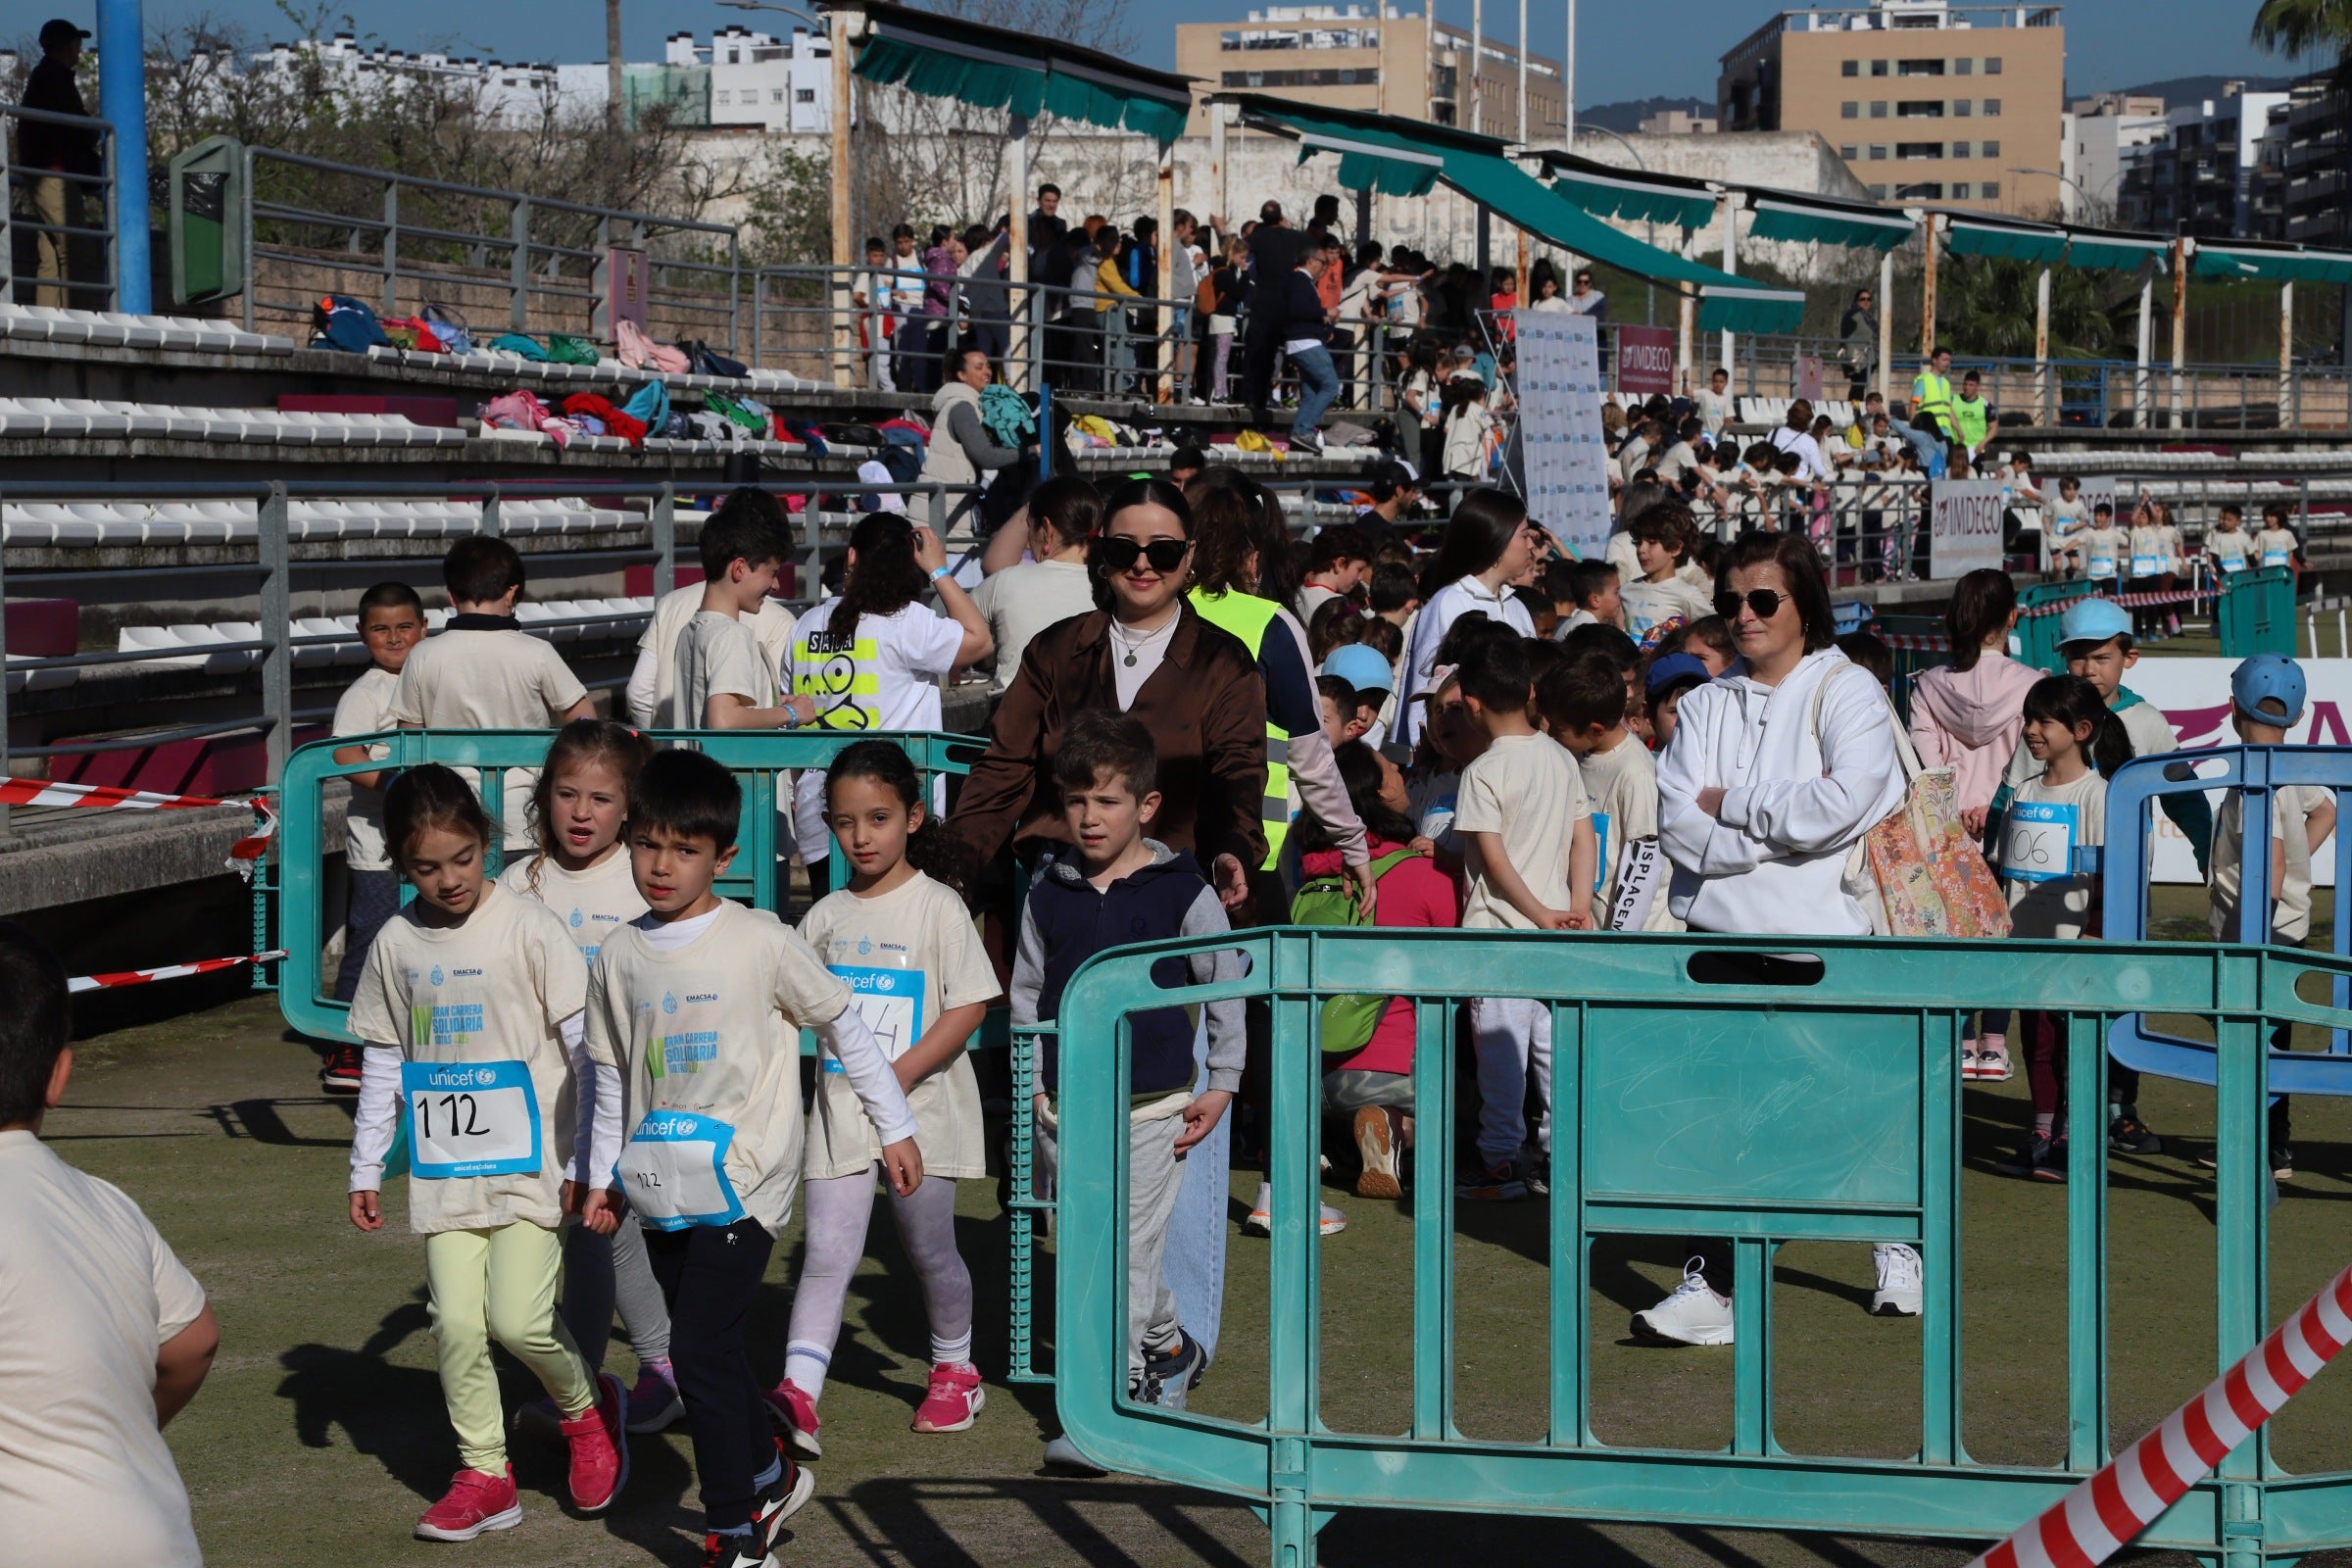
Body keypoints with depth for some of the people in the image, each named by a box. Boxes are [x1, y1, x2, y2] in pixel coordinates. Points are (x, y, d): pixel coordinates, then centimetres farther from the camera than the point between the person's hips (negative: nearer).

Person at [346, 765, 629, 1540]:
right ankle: (484, 1475, 12)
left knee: (517, 1318, -12)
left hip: (529, 1162, -4)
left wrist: (591, 1165, -8)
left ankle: (588, 1408, 17)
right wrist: (366, 1169, 13)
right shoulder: (396, 944, 5)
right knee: (455, 1323, -2)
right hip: (445, 1170, 4)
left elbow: (590, 1051, -7)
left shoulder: (531, 929, -9)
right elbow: (383, 1064, 14)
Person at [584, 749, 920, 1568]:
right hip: (664, 1184, 5)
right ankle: (769, 1476, 37)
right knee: (709, 1348, 13)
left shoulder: (761, 942, -7)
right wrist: (603, 1174, 15)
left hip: (743, 1177, -5)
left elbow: (844, 1024, 1)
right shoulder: (620, 956, 6)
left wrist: (896, 1128, 5)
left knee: (699, 1351, -12)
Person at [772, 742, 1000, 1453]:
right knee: (827, 1252, -8)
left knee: (930, 1249, 11)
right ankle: (798, 1393, -17)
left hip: (922, 1107, -3)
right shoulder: (826, 916, 8)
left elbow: (970, 1005, -10)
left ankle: (954, 1369, 33)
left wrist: (902, 1073, -17)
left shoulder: (937, 906, -5)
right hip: (840, 1107, 3)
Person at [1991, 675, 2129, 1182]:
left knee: (2073, 1039, -3)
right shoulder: (2025, 793, 12)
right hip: (2028, 939, 7)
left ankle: (2070, 1140, 3)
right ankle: (2041, 1136, 18)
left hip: (2072, 939, -7)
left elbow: (2104, 872, -11)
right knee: (2036, 1039, 10)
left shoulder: (2093, 793, -8)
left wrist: (2094, 931, -15)